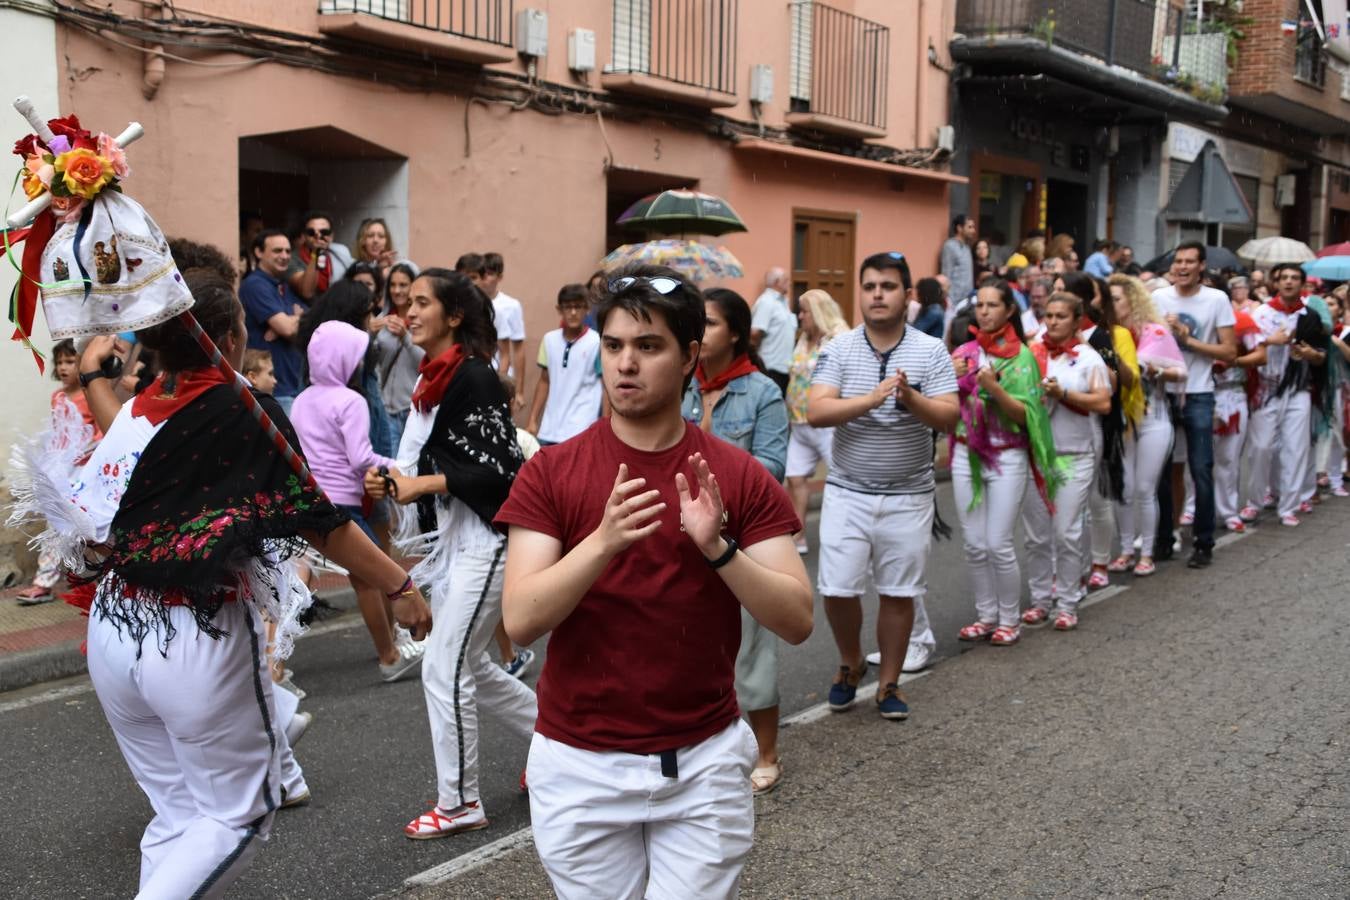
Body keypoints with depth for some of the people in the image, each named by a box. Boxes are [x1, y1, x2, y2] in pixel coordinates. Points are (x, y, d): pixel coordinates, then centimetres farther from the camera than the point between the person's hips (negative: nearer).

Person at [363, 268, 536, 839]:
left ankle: (459, 804, 12)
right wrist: (390, 481, 2)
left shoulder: (473, 376, -15)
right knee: (471, 668, 16)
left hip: (483, 541, -10)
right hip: (448, 542, 10)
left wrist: (421, 485, -20)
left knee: (444, 669, -4)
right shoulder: (433, 378, 12)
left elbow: (499, 468, -20)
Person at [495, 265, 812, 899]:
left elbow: (797, 621, -9)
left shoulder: (741, 478, -5)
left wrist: (717, 547, -24)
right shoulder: (550, 473, -6)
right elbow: (521, 621, -14)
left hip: (704, 763, 0)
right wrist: (603, 541, -29)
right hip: (579, 767, 0)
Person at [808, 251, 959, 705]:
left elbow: (949, 417, -9)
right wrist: (872, 399, -27)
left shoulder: (931, 351, -2)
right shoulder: (838, 349, -2)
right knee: (837, 589, 1)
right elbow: (816, 412, -14)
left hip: (909, 496, 0)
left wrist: (911, 398, -28)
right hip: (847, 492, 0)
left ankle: (889, 683, 24)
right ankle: (850, 664, 28)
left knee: (899, 593, 8)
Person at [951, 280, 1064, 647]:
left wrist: (995, 388, -25)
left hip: (1007, 458, -4)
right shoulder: (964, 352, 7)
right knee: (974, 544, 6)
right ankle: (986, 616, 18)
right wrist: (950, 378, -10)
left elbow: (1024, 413, -10)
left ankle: (1010, 620, 10)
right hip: (966, 455, 4)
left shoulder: (1021, 356, -4)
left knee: (999, 545, -5)